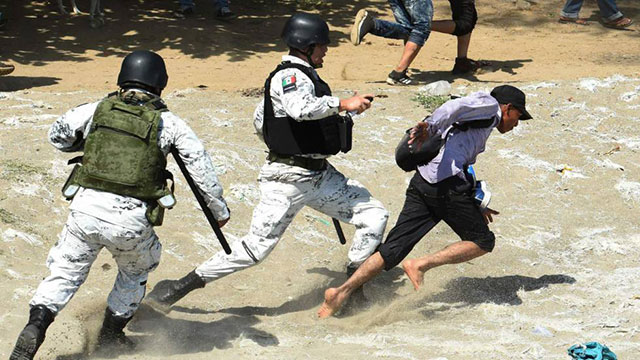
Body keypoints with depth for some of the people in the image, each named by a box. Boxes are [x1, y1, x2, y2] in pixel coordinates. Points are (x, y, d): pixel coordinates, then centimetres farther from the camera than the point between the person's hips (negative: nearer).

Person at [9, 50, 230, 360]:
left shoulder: (97, 110, 8)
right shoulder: (168, 123, 4)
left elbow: (57, 136, 21)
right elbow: (201, 167, 8)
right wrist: (219, 210, 19)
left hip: (86, 208, 1)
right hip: (131, 219, -1)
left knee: (64, 274, 11)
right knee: (136, 271, 27)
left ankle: (35, 327, -7)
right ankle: (111, 335, 33)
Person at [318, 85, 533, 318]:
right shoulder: (488, 104, 10)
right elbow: (454, 107, -10)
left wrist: (475, 207, 34)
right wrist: (431, 126, -27)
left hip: (421, 182, 8)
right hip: (447, 184, -8)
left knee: (394, 249, 2)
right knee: (483, 241, 4)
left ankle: (343, 290, -10)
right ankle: (421, 265, -8)